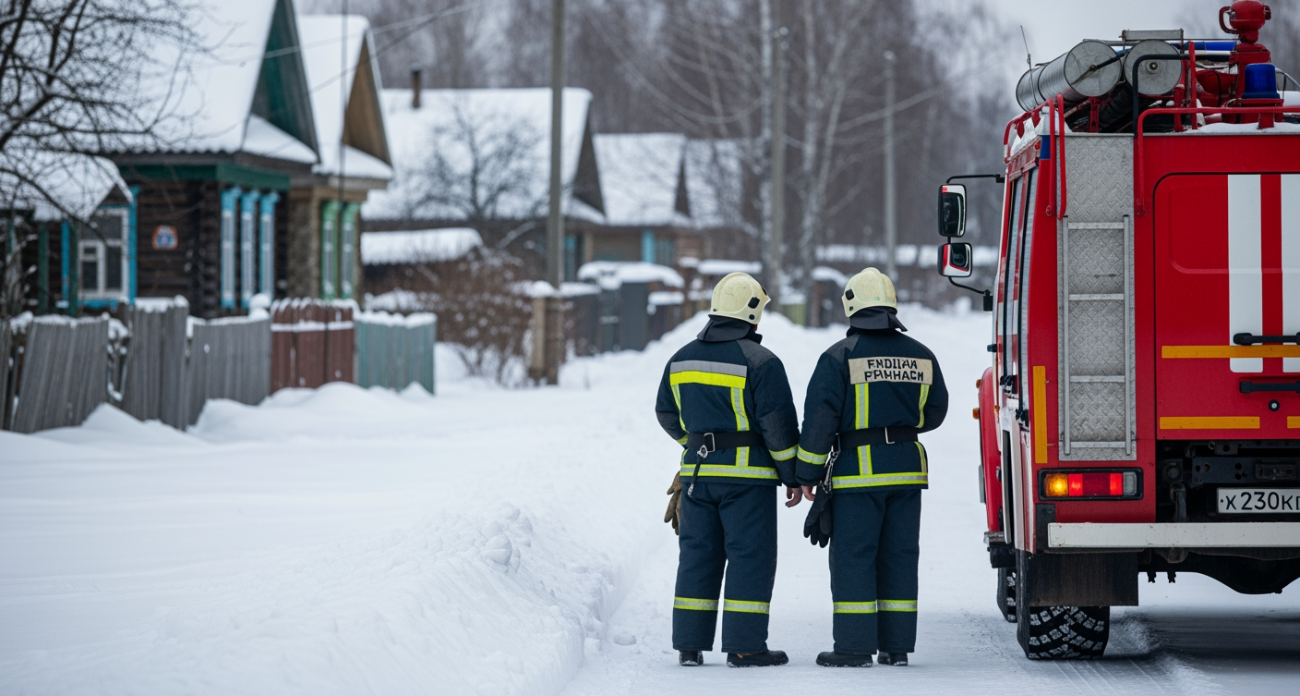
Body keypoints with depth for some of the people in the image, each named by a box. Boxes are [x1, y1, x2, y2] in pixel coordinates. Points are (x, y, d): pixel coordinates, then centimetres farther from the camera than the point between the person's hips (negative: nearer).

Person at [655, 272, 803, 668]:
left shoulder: (682, 359, 8)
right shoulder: (760, 363, -11)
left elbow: (667, 413, 18)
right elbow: (778, 425, -12)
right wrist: (792, 476, -3)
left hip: (697, 472, 6)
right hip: (748, 473, -6)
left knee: (697, 554, 11)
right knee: (749, 557, 0)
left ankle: (689, 644, 10)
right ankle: (744, 646, -2)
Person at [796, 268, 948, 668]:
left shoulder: (840, 357, -8)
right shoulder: (920, 356, 6)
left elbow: (819, 419, -9)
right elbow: (934, 412, 17)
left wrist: (807, 474, -2)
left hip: (858, 470, -5)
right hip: (907, 468, 5)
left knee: (853, 558, -1)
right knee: (899, 557, 9)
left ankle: (855, 646, -3)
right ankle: (896, 646, 10)